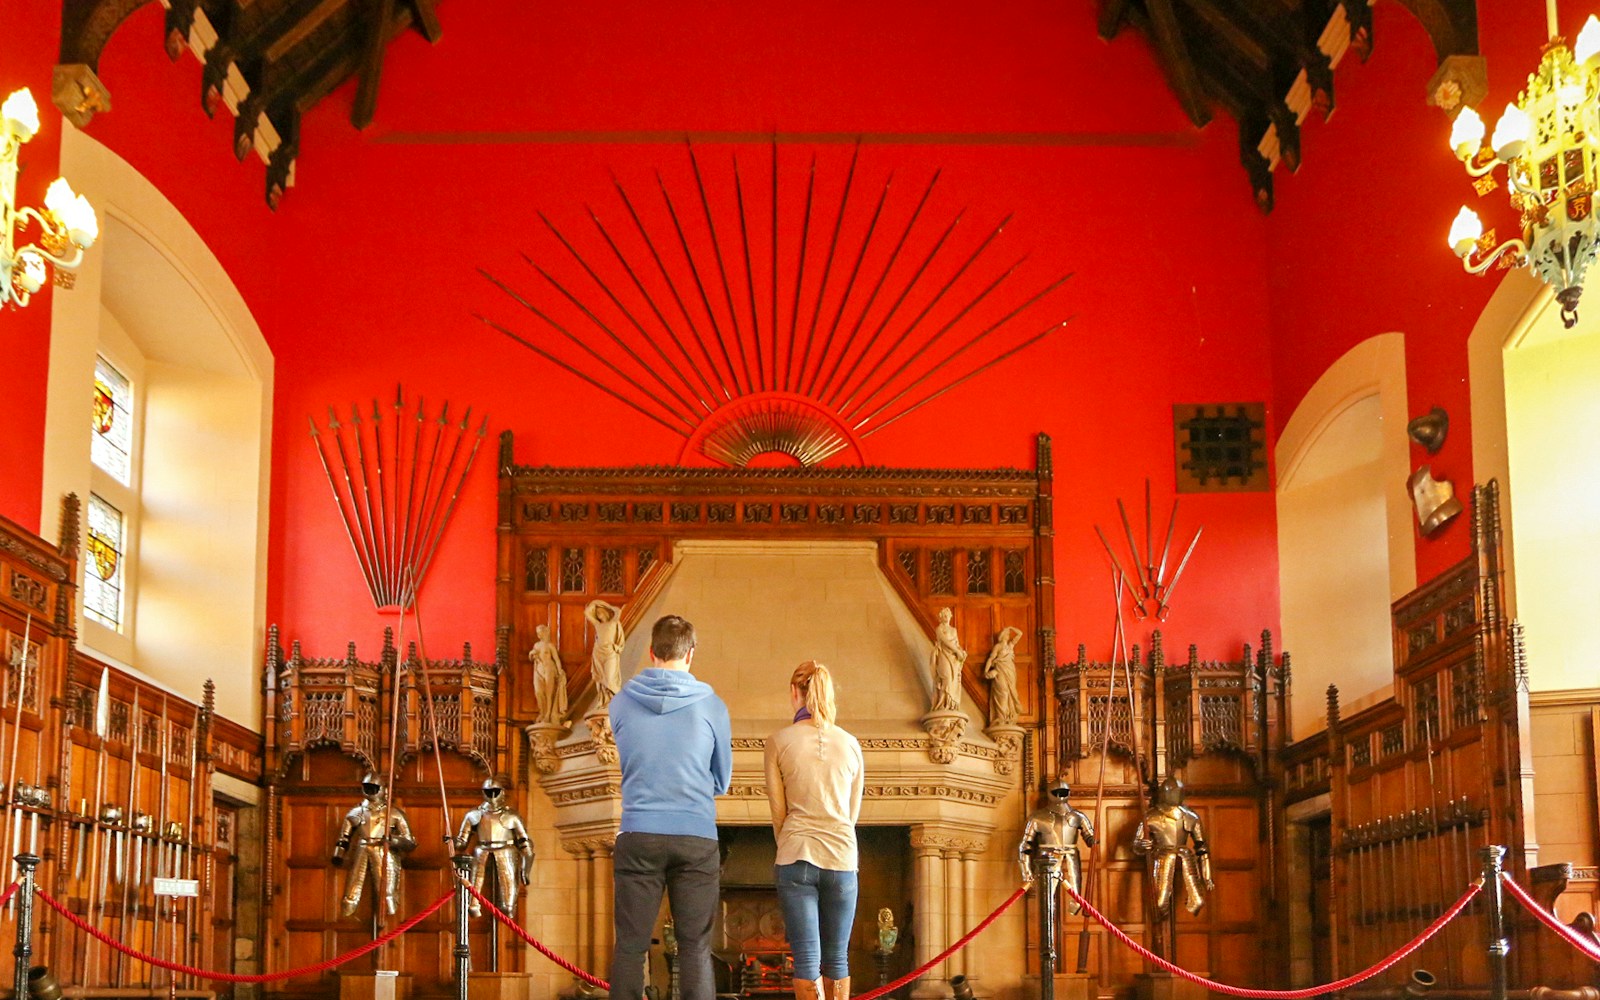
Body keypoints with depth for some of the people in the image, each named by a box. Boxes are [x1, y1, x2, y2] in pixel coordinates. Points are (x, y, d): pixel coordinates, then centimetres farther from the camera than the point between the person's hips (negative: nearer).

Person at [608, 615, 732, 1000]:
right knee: (696, 947, 3)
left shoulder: (620, 703, 3)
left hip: (637, 837, 1)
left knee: (630, 946, 5)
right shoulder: (712, 706, -1)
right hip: (697, 838, -1)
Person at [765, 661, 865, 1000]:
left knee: (807, 959, -3)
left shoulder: (778, 742, -1)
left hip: (796, 857, -2)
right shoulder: (851, 744, 7)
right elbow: (853, 812, 13)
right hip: (841, 857, 2)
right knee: (837, 959, 10)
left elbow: (778, 811, 3)